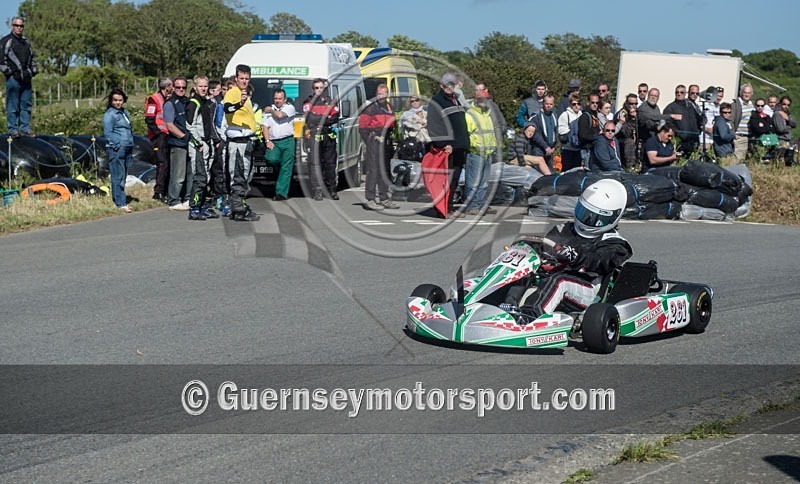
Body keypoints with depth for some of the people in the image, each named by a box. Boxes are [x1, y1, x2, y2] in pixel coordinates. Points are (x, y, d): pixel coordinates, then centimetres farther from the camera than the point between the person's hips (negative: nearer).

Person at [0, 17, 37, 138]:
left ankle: (25, 128, 12)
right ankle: (13, 130, -1)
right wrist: (11, 72, -11)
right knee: (12, 106, -4)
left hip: (26, 78, 6)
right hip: (13, 78, -6)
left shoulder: (26, 42, 20)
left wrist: (32, 71, 12)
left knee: (26, 105, 7)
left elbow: (32, 59, 26)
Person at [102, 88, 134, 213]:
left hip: (127, 148, 8)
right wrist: (118, 145, -17)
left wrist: (131, 147, 18)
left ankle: (121, 201, 16)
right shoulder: (109, 114, -5)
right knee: (118, 177, -8)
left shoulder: (125, 112, 18)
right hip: (116, 149, -8)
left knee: (123, 176, 10)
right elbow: (107, 133, -10)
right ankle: (120, 203, -9)